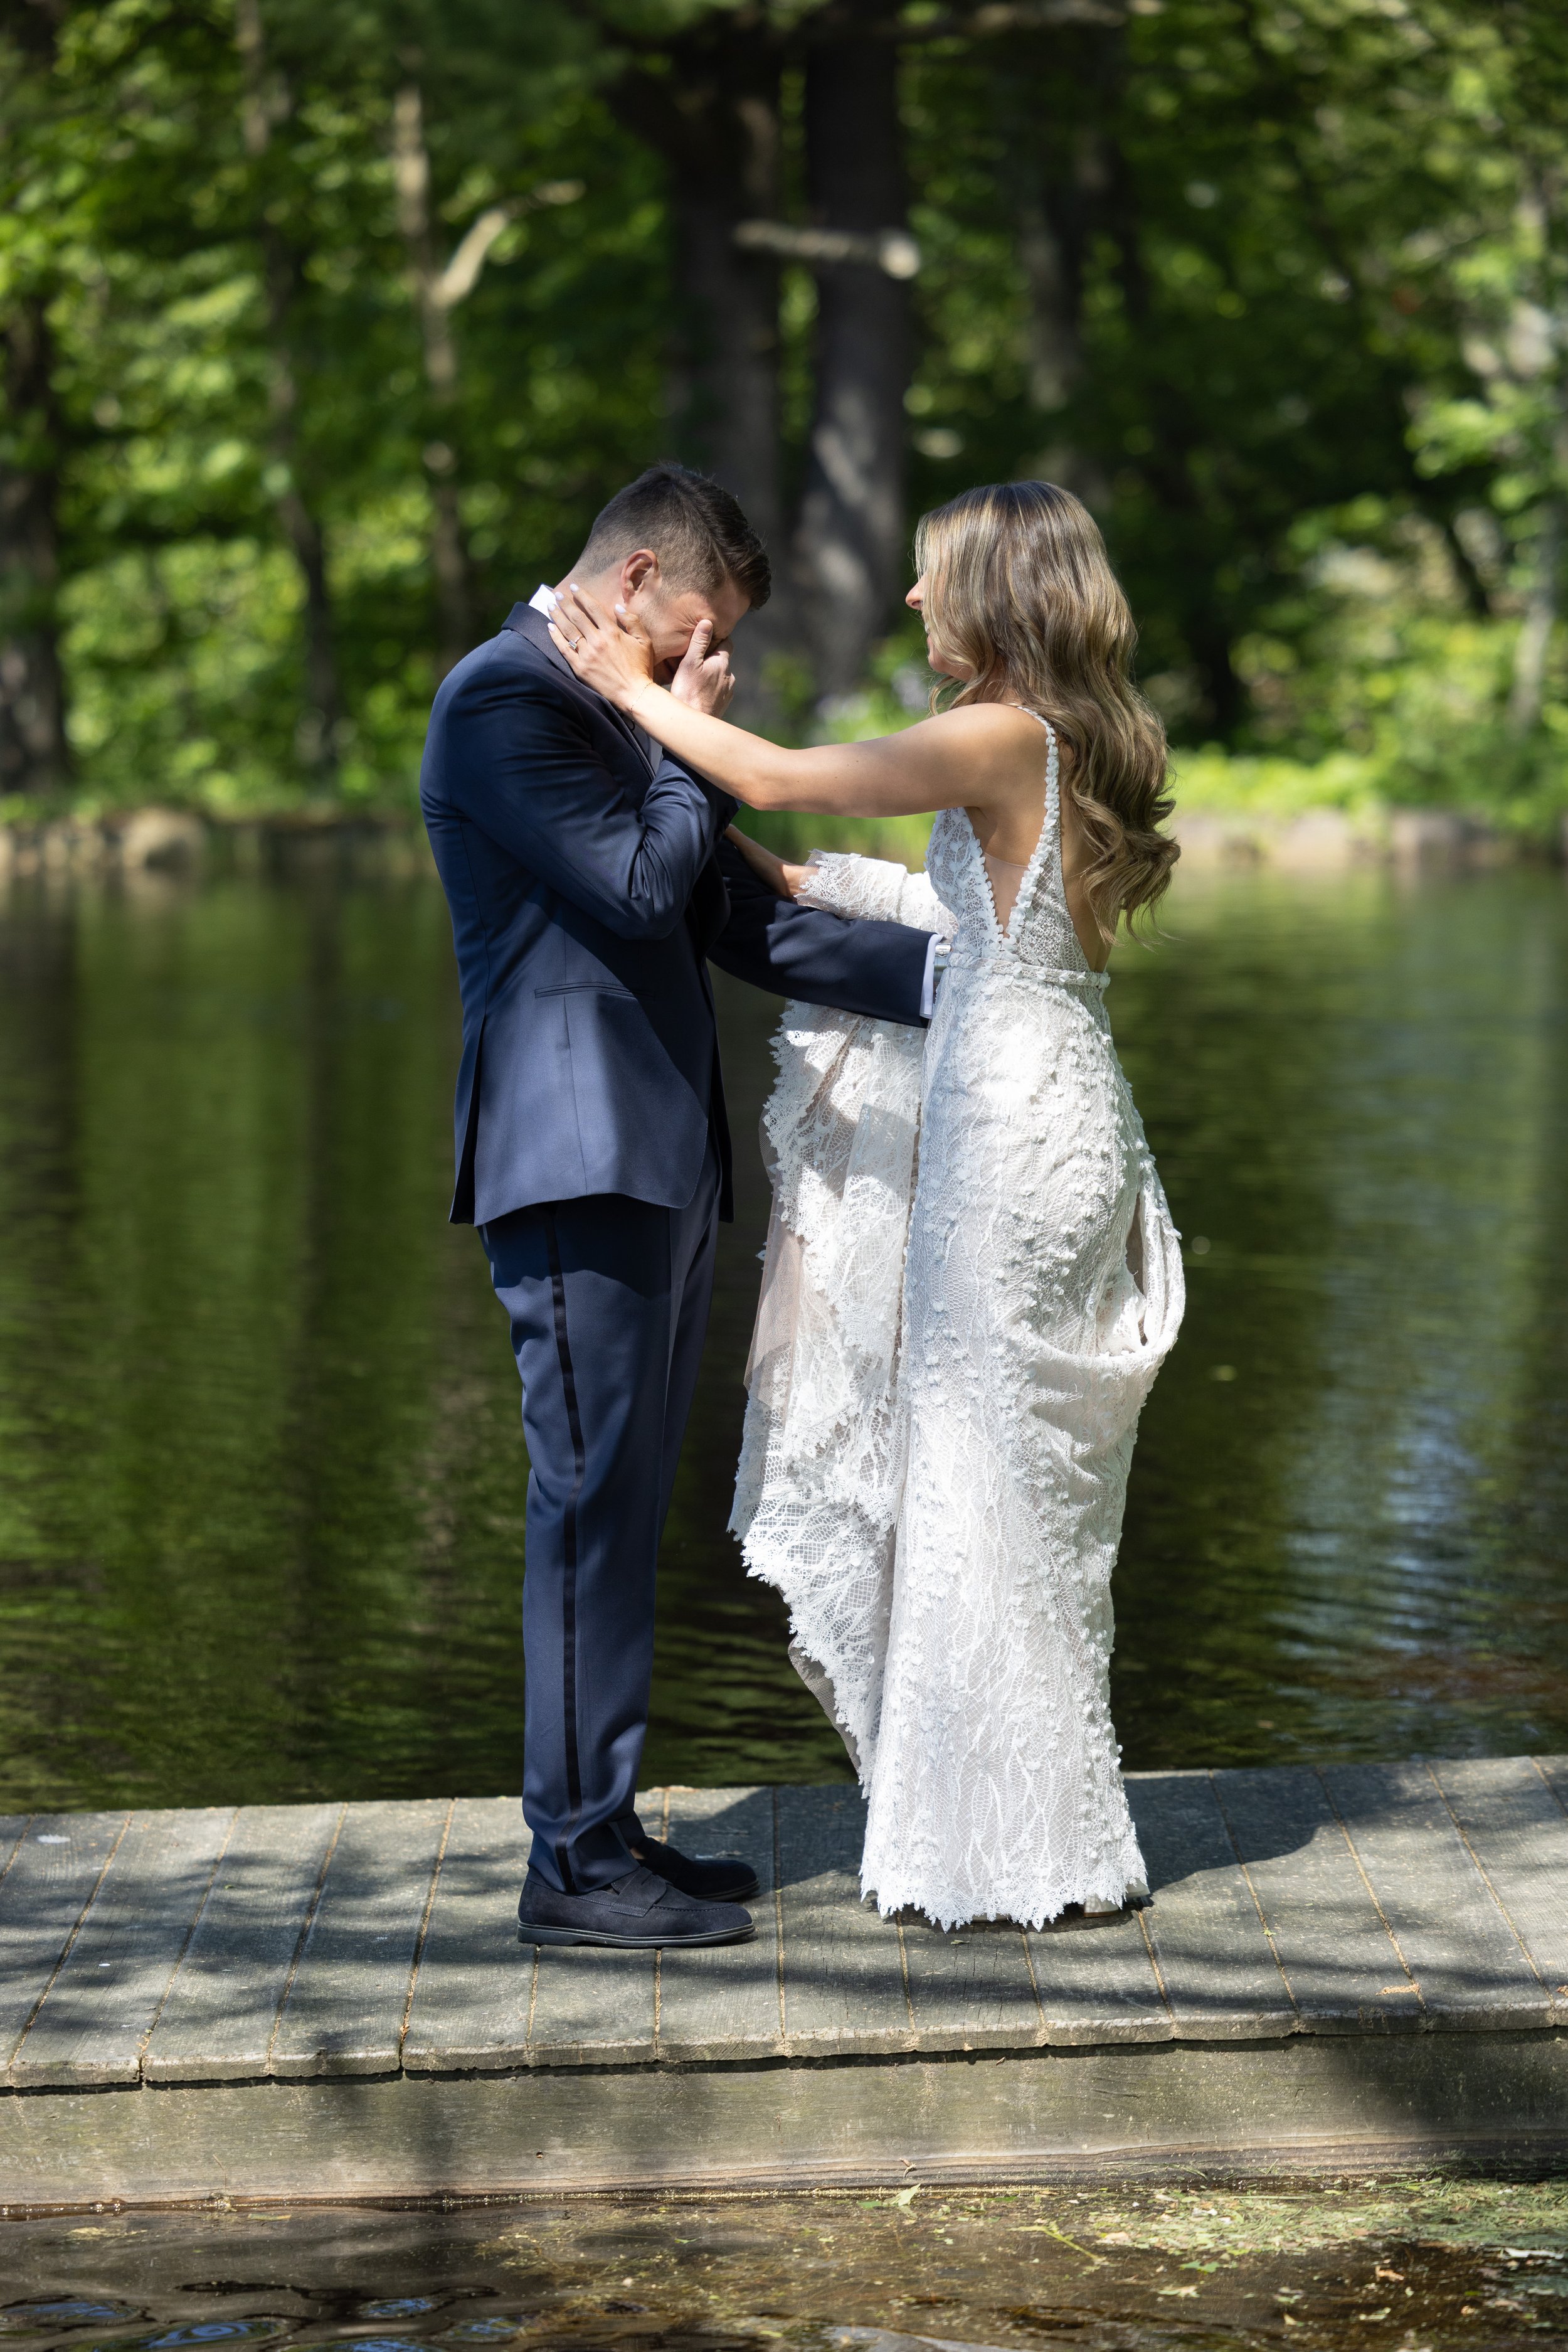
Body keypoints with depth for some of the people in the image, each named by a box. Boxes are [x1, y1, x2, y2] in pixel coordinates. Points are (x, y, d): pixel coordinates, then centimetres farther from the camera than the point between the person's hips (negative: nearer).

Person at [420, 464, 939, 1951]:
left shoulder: (618, 716, 21)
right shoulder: (505, 696, -9)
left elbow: (736, 920, 19)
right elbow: (641, 889, -18)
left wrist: (951, 975, 13)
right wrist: (686, 741, -3)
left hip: (657, 1160, 10)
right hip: (573, 1158, -10)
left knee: (622, 1507, 11)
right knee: (592, 1504, -7)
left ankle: (603, 1828, 17)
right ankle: (575, 1867, -2)